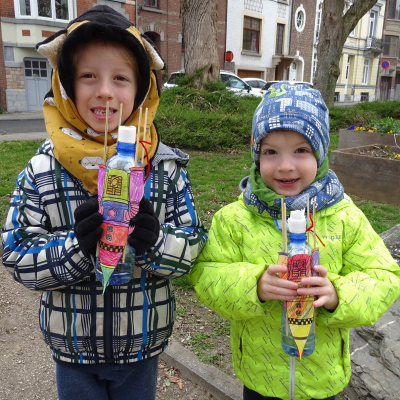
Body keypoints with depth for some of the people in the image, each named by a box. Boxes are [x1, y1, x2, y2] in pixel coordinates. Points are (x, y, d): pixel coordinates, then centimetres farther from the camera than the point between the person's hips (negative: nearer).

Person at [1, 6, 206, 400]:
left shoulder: (166, 166, -11)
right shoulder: (42, 170, -12)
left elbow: (193, 245, -8)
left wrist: (156, 241, -29)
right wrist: (75, 247, -28)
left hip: (142, 345, 1)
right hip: (73, 349, 0)